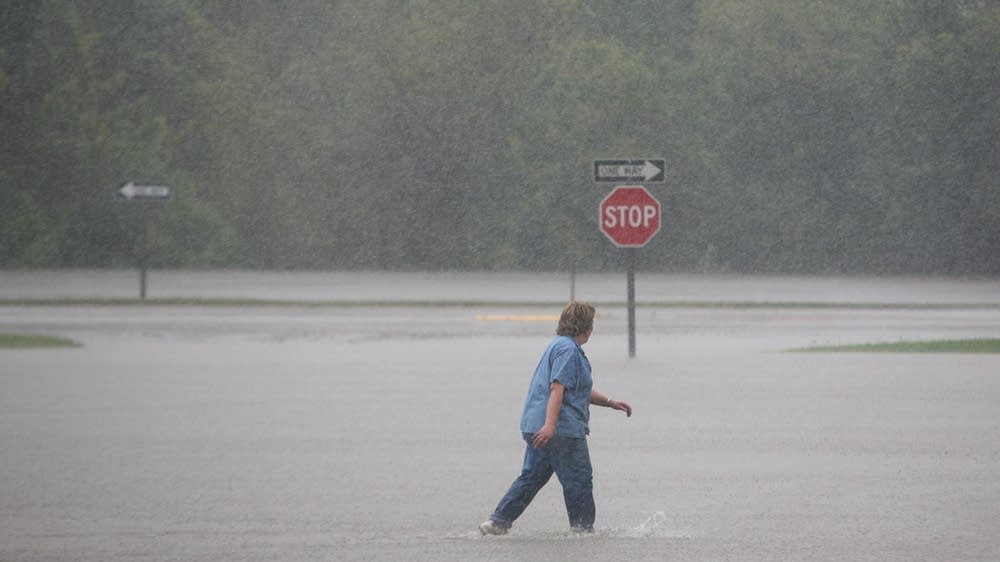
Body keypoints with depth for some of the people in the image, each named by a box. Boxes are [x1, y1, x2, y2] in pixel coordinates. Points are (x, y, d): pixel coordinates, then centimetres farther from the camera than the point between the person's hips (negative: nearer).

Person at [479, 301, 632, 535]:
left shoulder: (559, 346, 22)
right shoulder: (568, 349, -12)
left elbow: (580, 391, 32)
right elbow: (557, 387, -23)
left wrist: (610, 402, 32)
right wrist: (550, 425, -30)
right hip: (563, 430, -10)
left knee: (532, 477, 11)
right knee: (579, 480, 0)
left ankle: (498, 522, 7)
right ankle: (583, 529, 7)